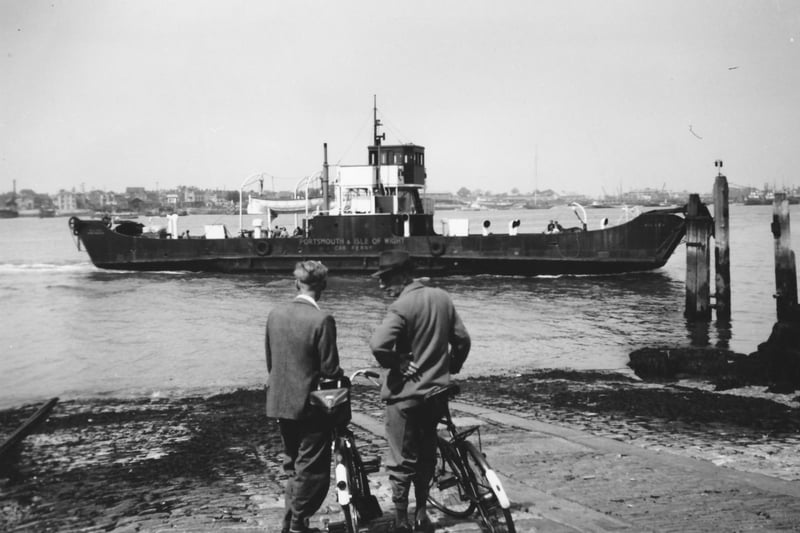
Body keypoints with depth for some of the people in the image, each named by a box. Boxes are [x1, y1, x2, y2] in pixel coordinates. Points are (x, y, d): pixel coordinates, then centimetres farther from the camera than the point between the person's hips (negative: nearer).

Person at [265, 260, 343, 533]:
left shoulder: (275, 314, 1)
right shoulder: (322, 319, -19)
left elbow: (269, 360, 8)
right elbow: (330, 369, -17)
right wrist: (343, 381, 4)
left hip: (280, 403, 7)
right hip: (311, 405, -7)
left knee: (294, 465, 20)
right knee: (311, 469, 6)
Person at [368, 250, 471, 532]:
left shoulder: (402, 306, -19)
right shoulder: (443, 298, 2)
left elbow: (378, 345, -33)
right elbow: (462, 340, 7)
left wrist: (396, 363, -16)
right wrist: (450, 369, 18)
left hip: (405, 394, -7)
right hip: (436, 391, 7)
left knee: (402, 461, 5)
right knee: (426, 455, 20)